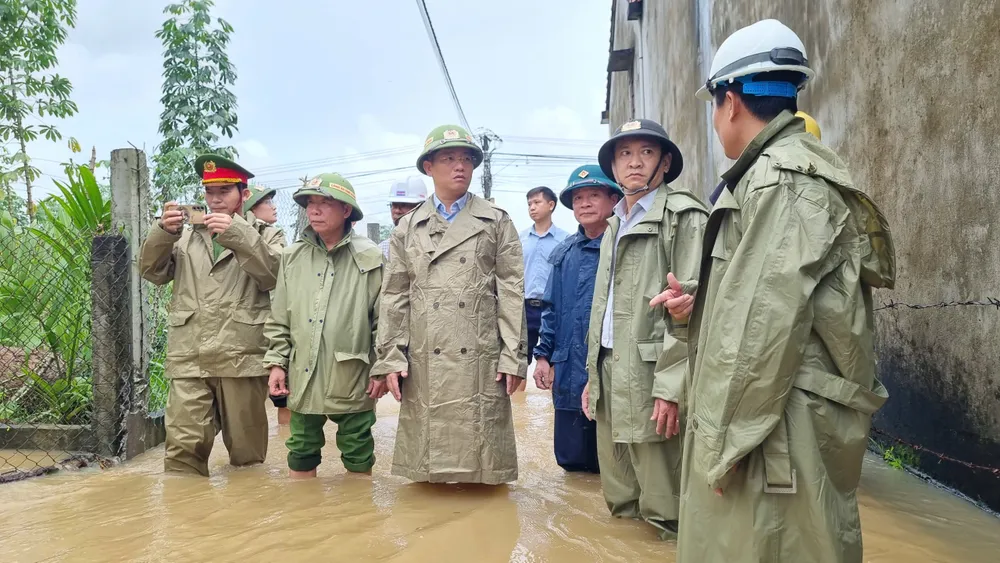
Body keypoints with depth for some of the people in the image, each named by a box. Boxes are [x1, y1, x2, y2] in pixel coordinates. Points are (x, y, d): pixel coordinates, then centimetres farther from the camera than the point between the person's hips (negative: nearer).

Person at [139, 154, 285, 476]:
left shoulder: (265, 236, 12)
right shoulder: (186, 237, 21)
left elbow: (274, 275, -6)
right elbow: (152, 272, 11)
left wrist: (237, 235, -15)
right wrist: (164, 232, -6)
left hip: (242, 359, -2)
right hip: (189, 360, 2)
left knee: (247, 452, 6)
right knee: (183, 449, -5)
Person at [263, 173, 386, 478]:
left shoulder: (369, 258, -5)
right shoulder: (292, 257, 6)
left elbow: (383, 318, -4)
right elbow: (279, 318, 10)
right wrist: (277, 362, 6)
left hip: (352, 378, -3)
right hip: (303, 377, 4)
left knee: (358, 460, 10)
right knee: (301, 456, 16)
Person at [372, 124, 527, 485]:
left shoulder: (496, 222, 7)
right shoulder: (408, 228, 12)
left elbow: (512, 293, 2)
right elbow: (394, 296, 8)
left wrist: (513, 357, -5)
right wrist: (391, 357, 0)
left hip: (480, 359, -1)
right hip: (424, 361, 2)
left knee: (478, 444, 2)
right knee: (430, 440, 7)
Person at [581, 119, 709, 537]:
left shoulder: (682, 215, -6)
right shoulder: (614, 225, 19)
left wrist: (671, 387, -20)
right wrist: (593, 374, 16)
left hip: (650, 377, -7)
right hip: (609, 373, 8)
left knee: (660, 506, 1)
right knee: (620, 502, 16)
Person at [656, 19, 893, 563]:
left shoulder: (781, 177, -15)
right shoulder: (788, 170, 17)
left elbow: (771, 318, -22)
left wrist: (727, 440, -19)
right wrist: (702, 304, 13)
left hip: (782, 423, -10)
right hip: (774, 411, 10)